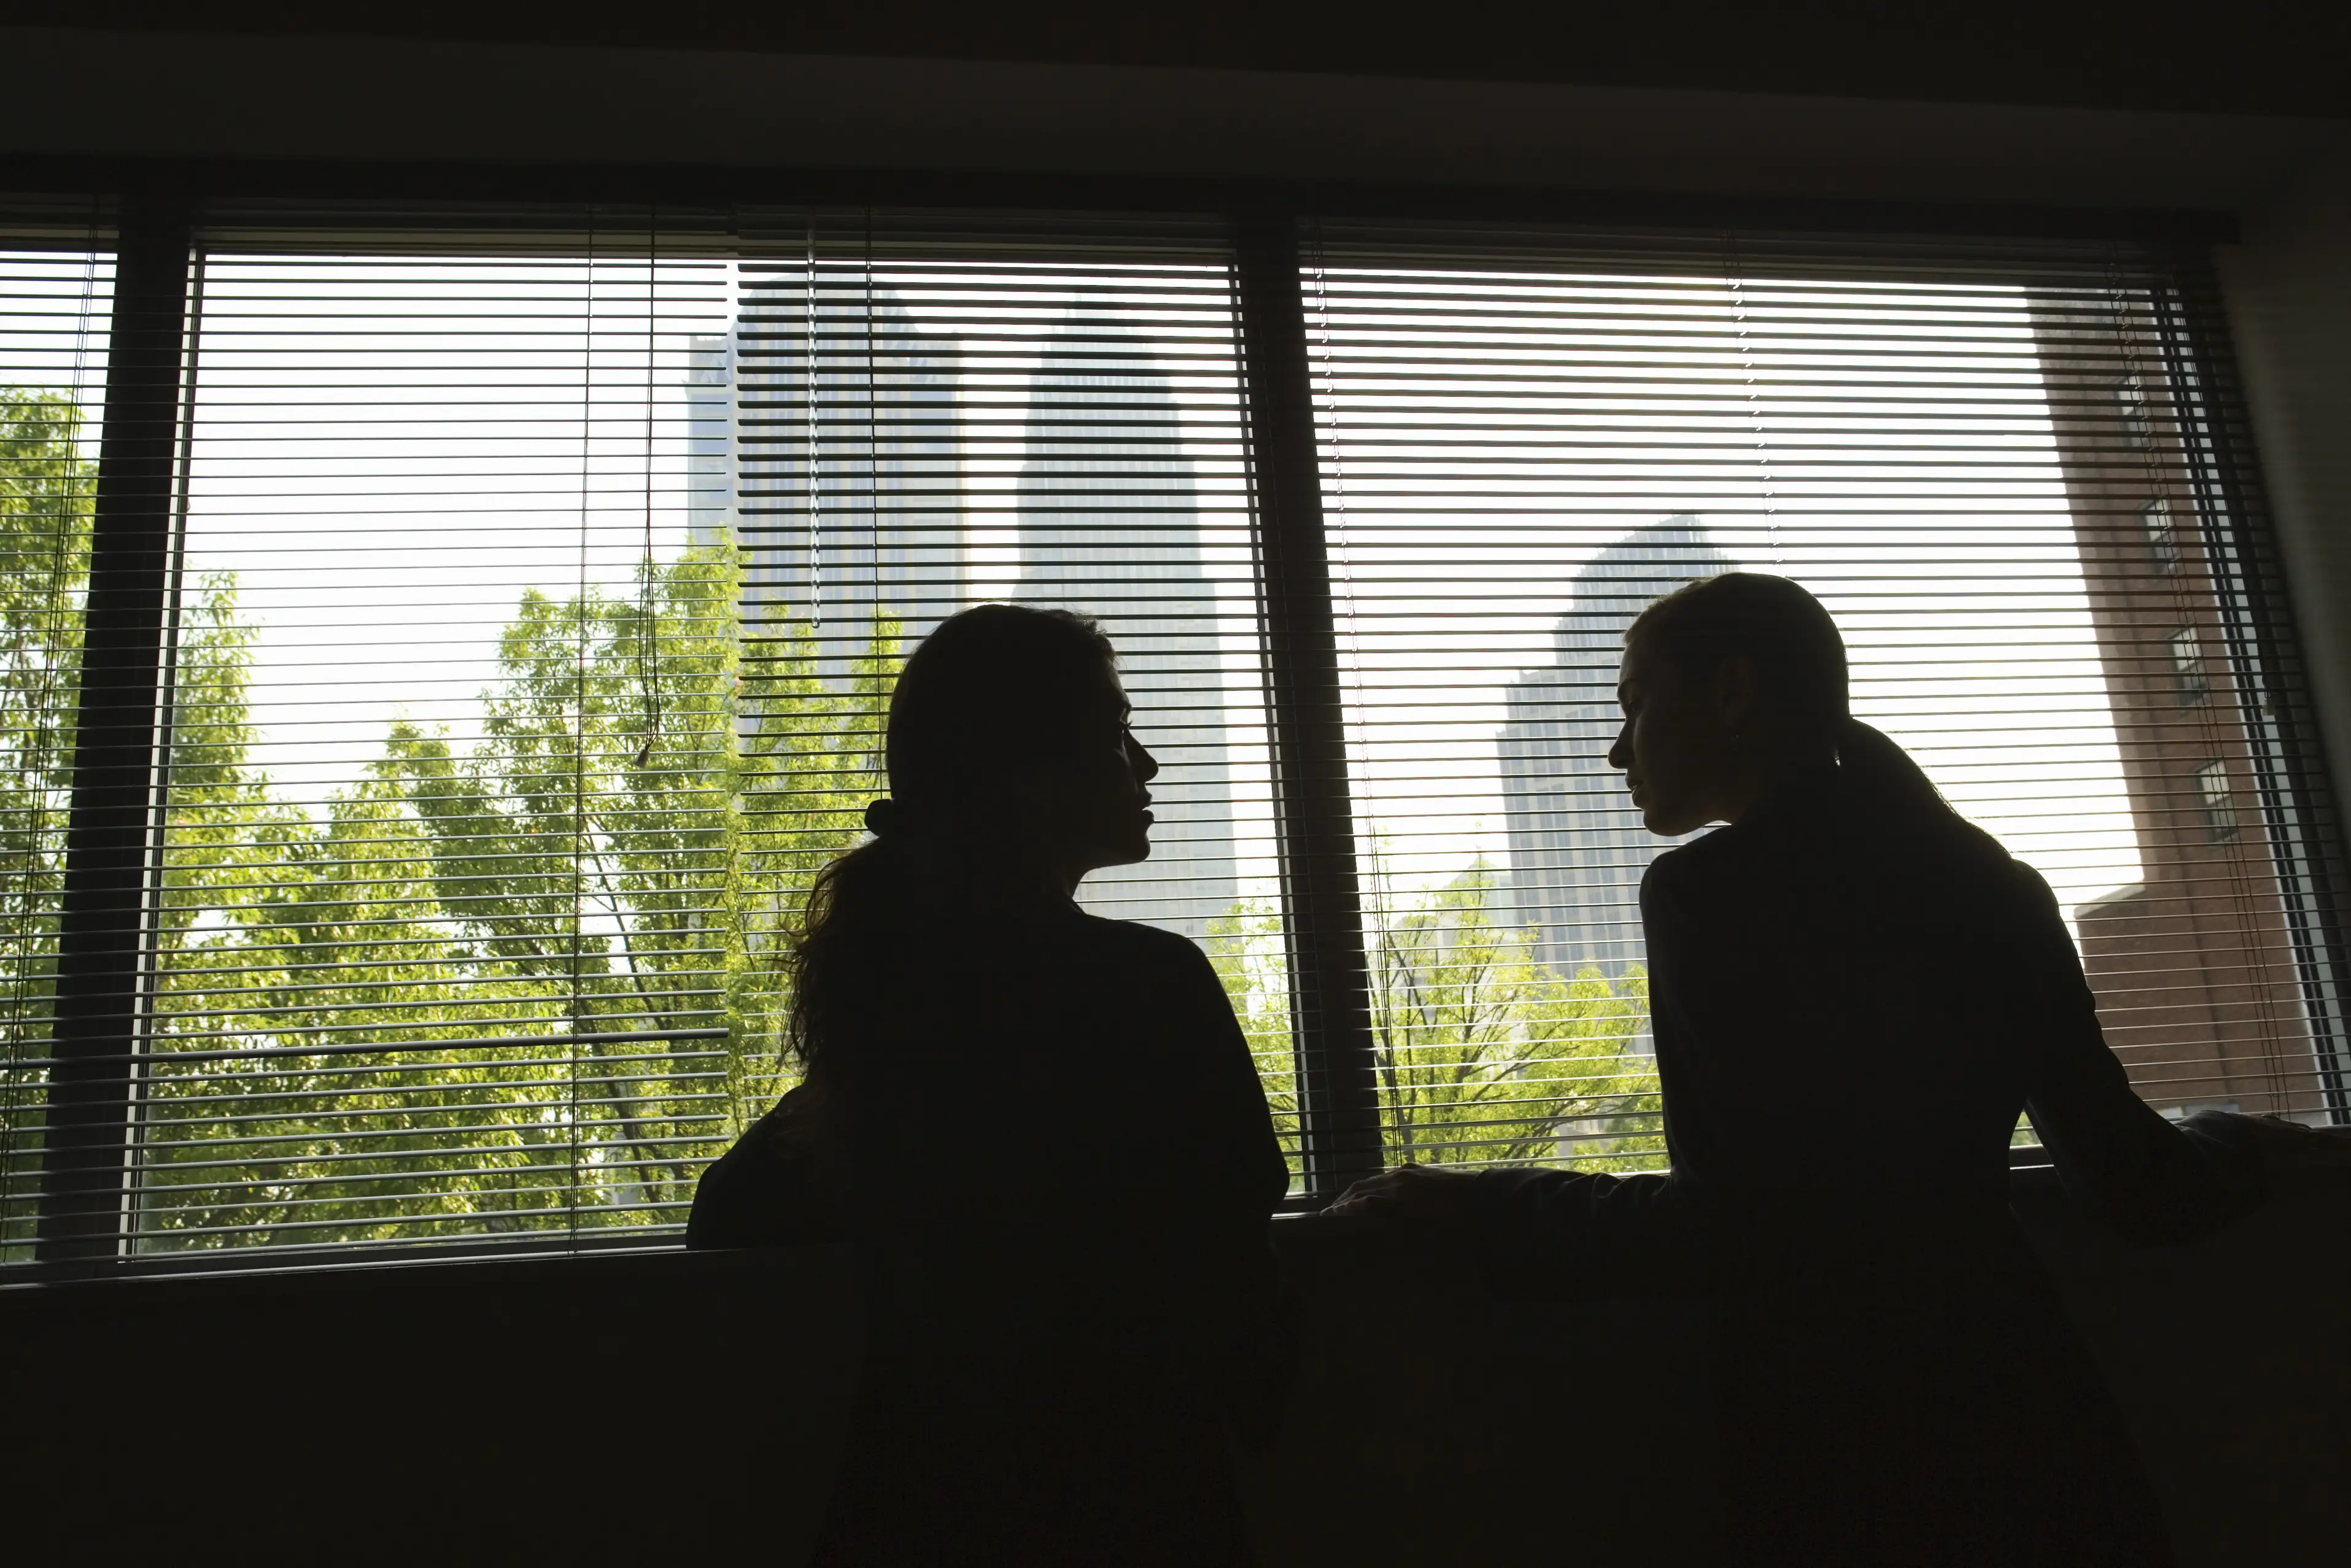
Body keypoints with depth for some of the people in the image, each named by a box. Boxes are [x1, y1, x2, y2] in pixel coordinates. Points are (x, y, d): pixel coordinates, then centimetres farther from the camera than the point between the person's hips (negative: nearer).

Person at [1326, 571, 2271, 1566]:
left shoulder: (1707, 888, -10)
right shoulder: (1990, 883, 8)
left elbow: (1736, 1227, -18)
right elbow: (2136, 1182, 11)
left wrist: (1476, 1209, -8)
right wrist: (2220, 1149, 34)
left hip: (1839, 1452, -5)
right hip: (2029, 1415, 6)